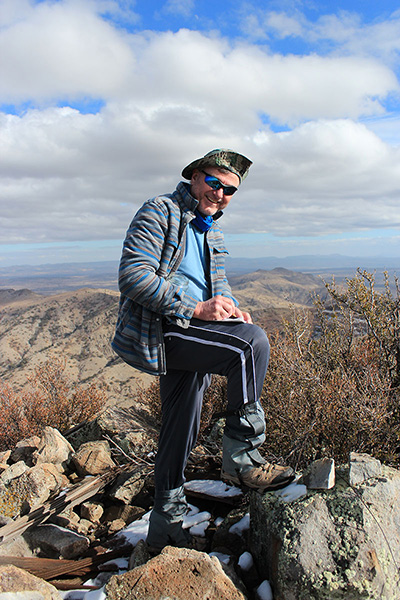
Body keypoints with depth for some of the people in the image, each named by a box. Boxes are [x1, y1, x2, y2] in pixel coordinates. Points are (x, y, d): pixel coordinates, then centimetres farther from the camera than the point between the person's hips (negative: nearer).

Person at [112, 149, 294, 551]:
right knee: (252, 343, -26)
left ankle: (166, 525, 30)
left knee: (181, 433, 13)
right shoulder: (160, 212, -6)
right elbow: (133, 275, -18)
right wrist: (194, 309, -23)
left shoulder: (213, 234, 20)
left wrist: (231, 309, -3)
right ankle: (242, 459, -13)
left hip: (186, 336, 8)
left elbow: (219, 287, 22)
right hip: (156, 330, -8)